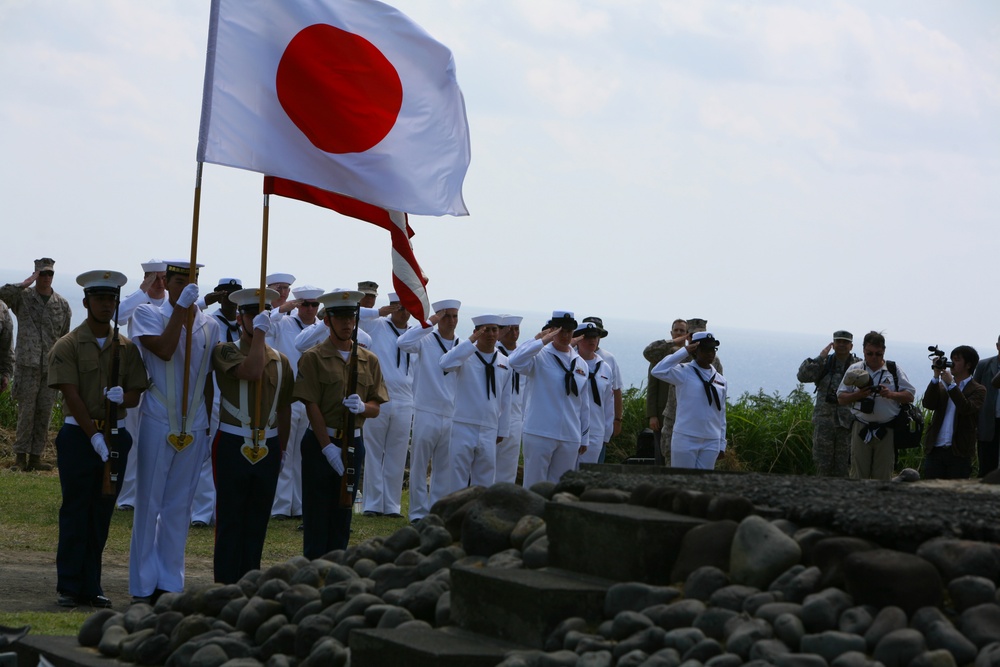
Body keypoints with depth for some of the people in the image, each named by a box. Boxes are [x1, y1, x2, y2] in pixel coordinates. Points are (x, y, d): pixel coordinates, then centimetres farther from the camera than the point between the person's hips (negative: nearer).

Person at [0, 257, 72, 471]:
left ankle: (35, 456, 10)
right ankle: (21, 456, 2)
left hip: (51, 366, 3)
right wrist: (27, 283, -15)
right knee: (26, 411, -5)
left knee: (44, 413, 4)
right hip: (28, 364, -3)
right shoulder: (23, 297, 2)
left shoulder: (62, 305, 10)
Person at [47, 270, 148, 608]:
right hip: (78, 436, -4)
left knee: (102, 514, 7)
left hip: (116, 435, 4)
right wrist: (95, 436, -19)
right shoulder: (67, 346, -3)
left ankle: (91, 586, 14)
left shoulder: (126, 348, 9)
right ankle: (69, 588, 4)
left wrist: (123, 398, -17)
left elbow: (136, 394, 7)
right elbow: (72, 396, -11)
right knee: (75, 513, -2)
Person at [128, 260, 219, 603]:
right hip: (158, 422, -4)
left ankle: (169, 583, 14)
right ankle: (144, 585, 6)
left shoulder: (210, 326, 10)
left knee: (180, 507, 8)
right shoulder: (148, 314, -2)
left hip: (194, 426, 4)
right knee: (149, 503, 1)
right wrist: (181, 307, -20)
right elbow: (164, 350, -20)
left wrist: (208, 427, 13)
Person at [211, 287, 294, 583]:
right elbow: (251, 372, -23)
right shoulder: (225, 351, -3)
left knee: (258, 518, 8)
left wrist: (281, 449, 13)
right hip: (232, 446, -4)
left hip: (268, 448, 4)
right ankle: (227, 584, 4)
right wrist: (259, 331, -17)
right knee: (230, 517, -1)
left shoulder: (280, 360, 11)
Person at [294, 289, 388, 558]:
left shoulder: (369, 360, 8)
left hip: (354, 443, 4)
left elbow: (376, 408, 8)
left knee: (343, 513, 9)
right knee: (317, 513, -2)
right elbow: (311, 405, -11)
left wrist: (362, 407, -16)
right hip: (320, 443, -4)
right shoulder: (313, 357, -6)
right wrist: (328, 447, -17)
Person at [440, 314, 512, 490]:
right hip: (464, 427, -4)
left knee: (485, 478, 8)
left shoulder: (504, 363, 9)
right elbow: (445, 364, -26)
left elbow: (505, 399, 13)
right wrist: (471, 341, -22)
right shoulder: (466, 355, -4)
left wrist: (502, 430, 13)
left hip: (489, 430, 4)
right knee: (459, 476, -2)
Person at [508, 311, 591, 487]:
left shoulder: (581, 364, 12)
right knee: (534, 486, -2)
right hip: (540, 433, -5)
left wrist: (584, 438, 16)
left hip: (570, 439, 5)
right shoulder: (540, 357, -4)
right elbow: (515, 361, -26)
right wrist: (542, 341, -20)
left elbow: (584, 404, 16)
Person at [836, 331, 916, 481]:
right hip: (861, 429, 0)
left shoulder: (894, 370, 7)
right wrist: (858, 395, -12)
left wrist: (891, 394, -13)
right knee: (859, 475, -1)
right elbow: (841, 398, 7)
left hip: (886, 430, 0)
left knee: (883, 476, 2)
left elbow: (910, 396, 4)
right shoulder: (855, 370, 8)